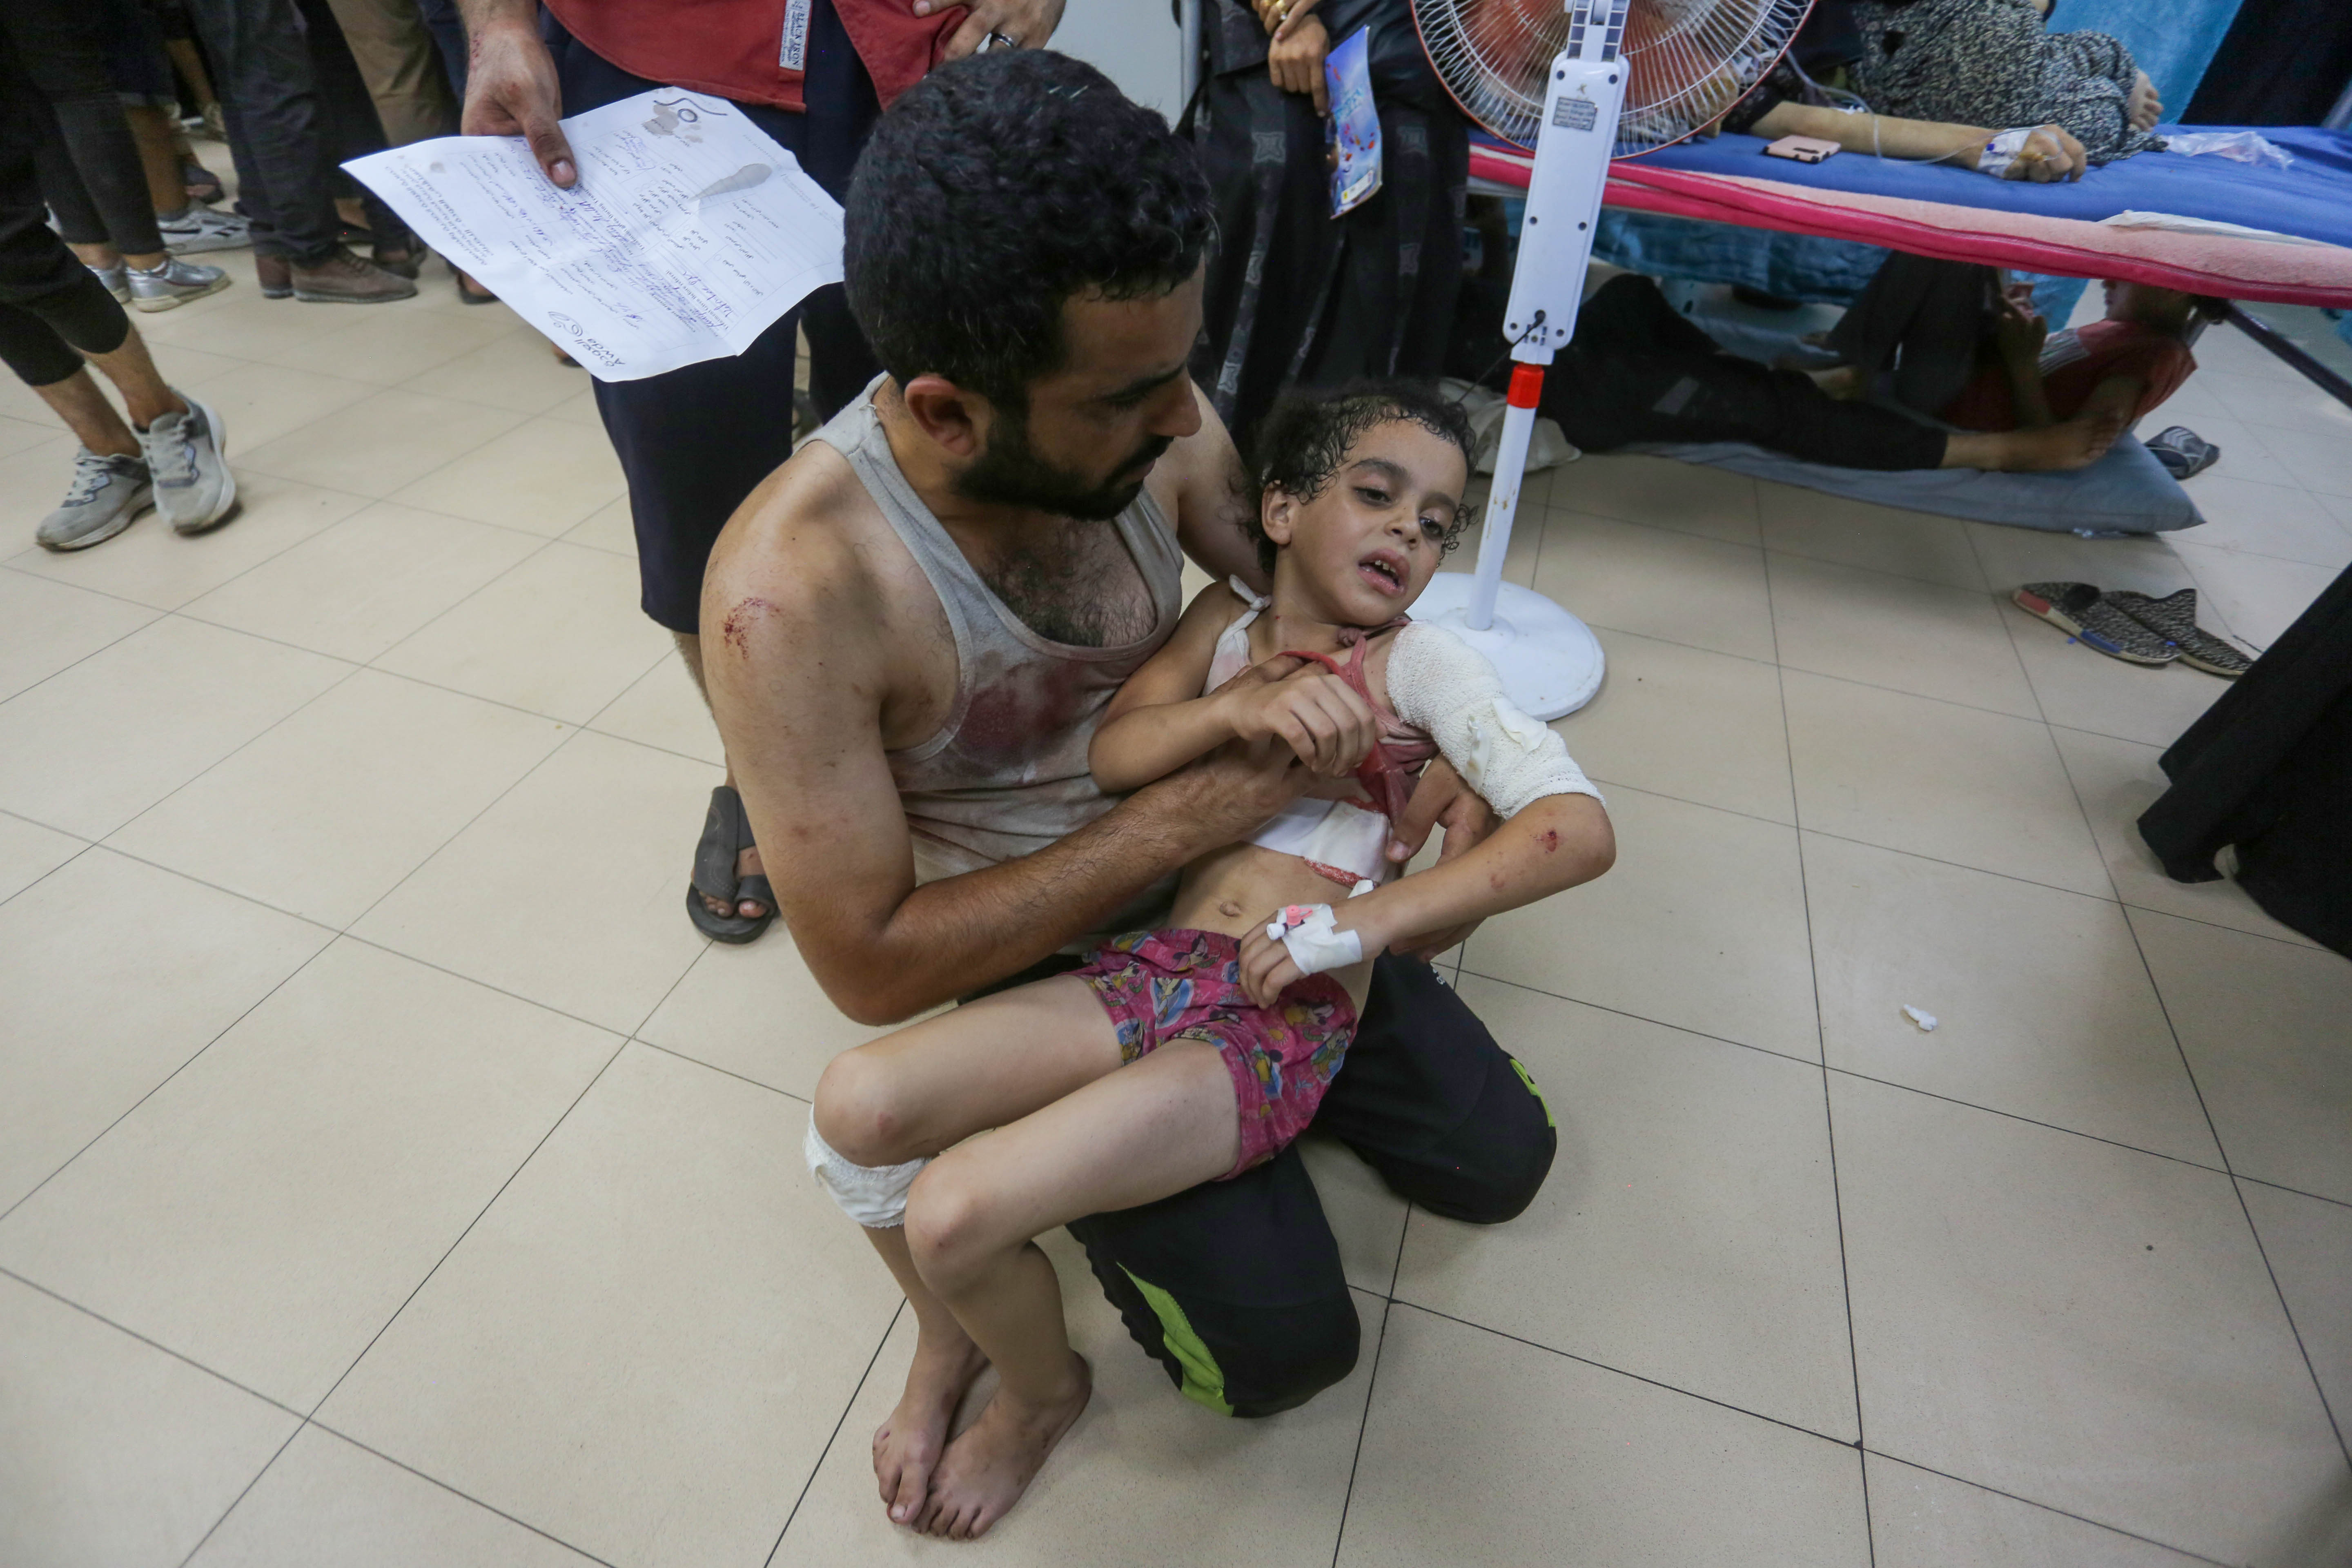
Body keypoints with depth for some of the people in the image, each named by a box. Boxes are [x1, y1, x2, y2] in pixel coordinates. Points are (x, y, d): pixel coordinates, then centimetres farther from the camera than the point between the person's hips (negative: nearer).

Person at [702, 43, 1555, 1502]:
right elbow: (871, 966, -24)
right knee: (1284, 1342, -7)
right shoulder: (794, 590, -31)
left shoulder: (1149, 425, -16)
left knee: (1500, 1157, 10)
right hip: (1035, 970, -4)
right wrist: (1193, 811, -28)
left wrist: (1453, 743, -15)